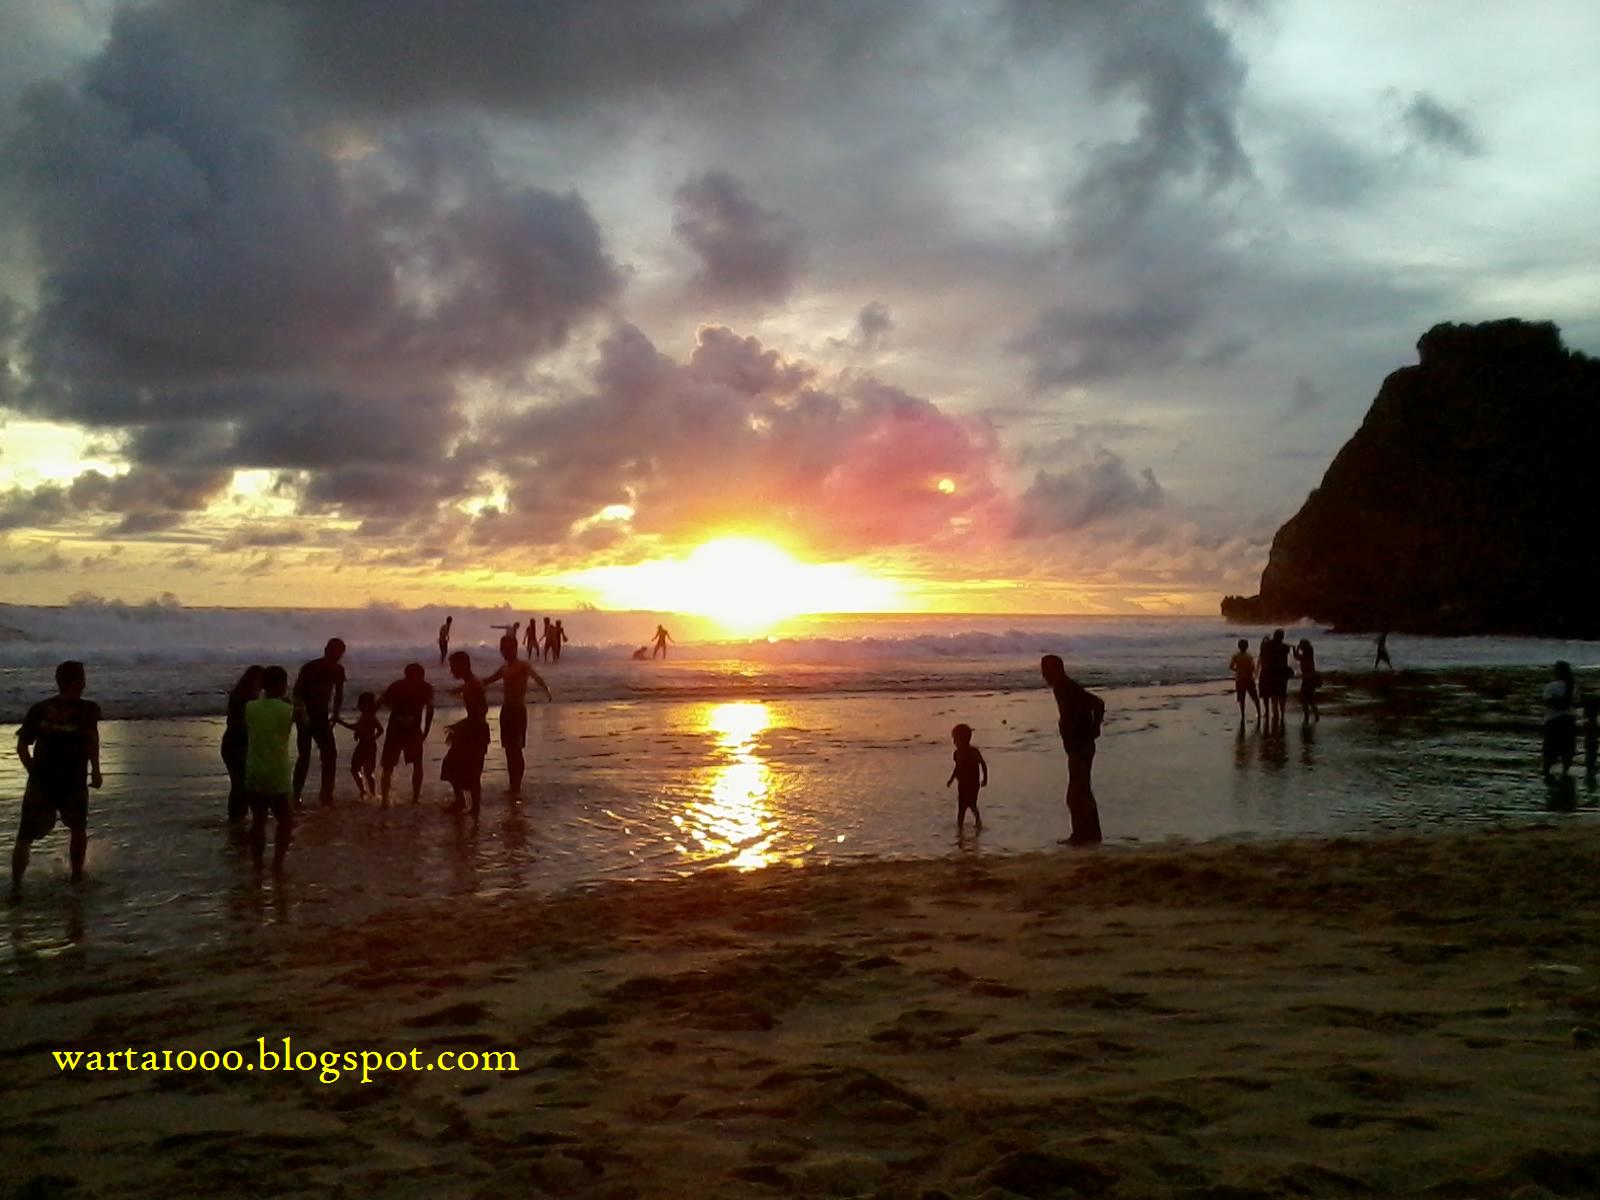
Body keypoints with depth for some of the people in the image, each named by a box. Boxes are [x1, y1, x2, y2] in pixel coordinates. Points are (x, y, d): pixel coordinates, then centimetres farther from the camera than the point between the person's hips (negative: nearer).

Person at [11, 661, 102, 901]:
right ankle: (77, 874, 31)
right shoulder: (87, 709, -3)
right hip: (73, 784, -2)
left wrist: (34, 771, 12)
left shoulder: (39, 709, 7)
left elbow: (22, 745, 3)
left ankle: (16, 884, -5)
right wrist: (95, 770, -19)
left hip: (40, 783, 2)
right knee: (79, 829, 22)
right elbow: (91, 736, -21)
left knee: (26, 837, 5)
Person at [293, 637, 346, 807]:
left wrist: (335, 715, 4)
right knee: (304, 756, -10)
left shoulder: (338, 670, 1)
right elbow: (297, 693, -18)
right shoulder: (309, 668, -16)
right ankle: (296, 795, -5)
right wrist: (303, 715, -30)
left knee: (330, 755, -1)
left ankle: (326, 794, 6)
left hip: (322, 716, 5)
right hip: (305, 716, -5)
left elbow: (338, 694, 12)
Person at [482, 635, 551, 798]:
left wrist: (546, 691, -49)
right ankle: (513, 785, 16)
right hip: (506, 710, 7)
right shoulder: (503, 668, 13)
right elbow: (487, 681, 28)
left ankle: (517, 787, -4)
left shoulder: (523, 666, -9)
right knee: (509, 749, 9)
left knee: (516, 749, -8)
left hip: (519, 711, -7)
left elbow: (536, 677, -29)